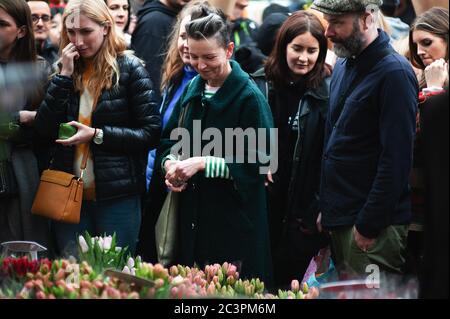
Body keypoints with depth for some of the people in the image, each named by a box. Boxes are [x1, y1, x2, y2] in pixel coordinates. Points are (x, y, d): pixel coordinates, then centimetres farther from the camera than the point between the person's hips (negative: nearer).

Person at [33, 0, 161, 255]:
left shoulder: (130, 69, -5)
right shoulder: (65, 69, 9)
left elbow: (151, 133, -9)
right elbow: (44, 129, -1)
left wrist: (97, 135, -17)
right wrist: (64, 76, -8)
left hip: (117, 196, -4)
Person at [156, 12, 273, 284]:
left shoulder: (249, 98, -12)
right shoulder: (192, 89, 8)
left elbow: (257, 164, -15)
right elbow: (169, 141, 15)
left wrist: (203, 163, -21)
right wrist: (170, 163, -7)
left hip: (234, 221, -6)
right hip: (191, 216, 6)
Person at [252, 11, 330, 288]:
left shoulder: (327, 92, -4)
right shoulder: (260, 85, 2)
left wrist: (323, 211, -7)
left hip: (305, 211, -2)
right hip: (262, 205, 2)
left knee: (291, 281, 4)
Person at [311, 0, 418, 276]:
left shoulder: (394, 72, -15)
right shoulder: (343, 67, 13)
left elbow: (397, 160, -19)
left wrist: (368, 225, -18)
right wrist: (327, 208, 13)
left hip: (373, 223, -8)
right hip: (340, 218, 8)